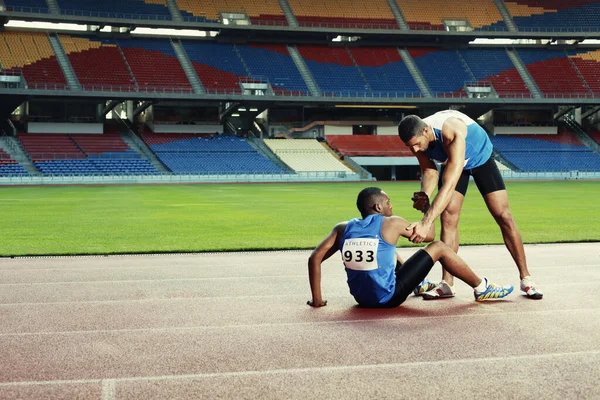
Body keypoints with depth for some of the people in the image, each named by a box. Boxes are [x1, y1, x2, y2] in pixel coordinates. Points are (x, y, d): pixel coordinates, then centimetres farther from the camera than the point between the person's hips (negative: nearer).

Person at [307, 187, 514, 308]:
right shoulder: (391, 224, -8)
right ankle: (482, 289, 23)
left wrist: (317, 299, -1)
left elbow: (315, 258, -6)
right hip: (388, 297, -5)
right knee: (438, 248, 7)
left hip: (361, 298, 5)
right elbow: (428, 235, 8)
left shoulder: (343, 228, 1)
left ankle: (419, 284, 56)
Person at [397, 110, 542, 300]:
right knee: (448, 217, -11)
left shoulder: (452, 132, -46)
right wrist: (424, 195, -36)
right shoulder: (416, 138, -26)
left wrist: (426, 222, -60)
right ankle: (447, 284, -8)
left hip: (481, 158, -4)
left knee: (503, 216, -7)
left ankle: (526, 278, 3)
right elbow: (429, 171, -13)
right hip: (451, 163, 4)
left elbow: (449, 185, -53)